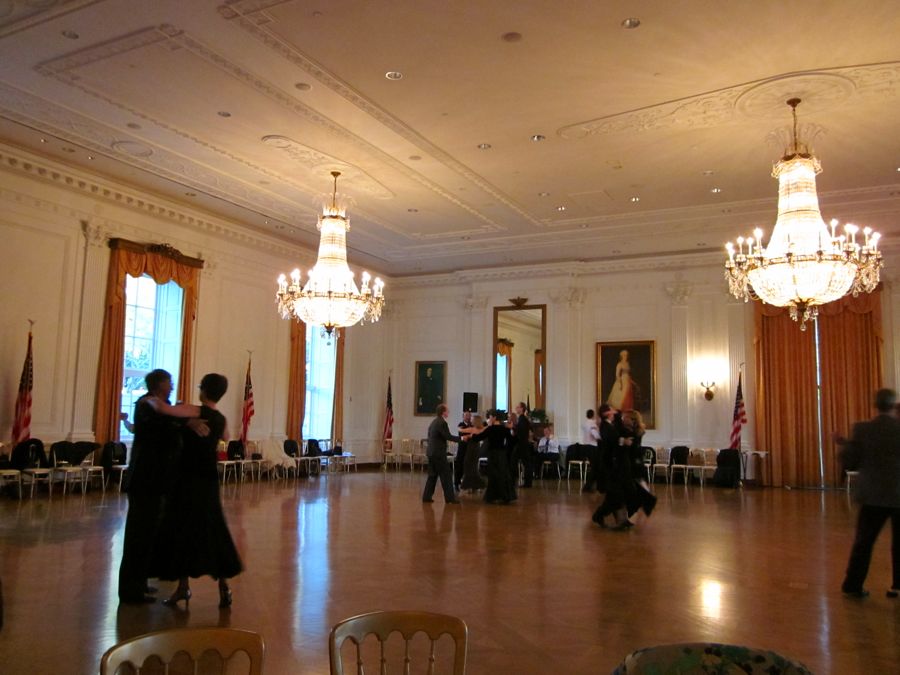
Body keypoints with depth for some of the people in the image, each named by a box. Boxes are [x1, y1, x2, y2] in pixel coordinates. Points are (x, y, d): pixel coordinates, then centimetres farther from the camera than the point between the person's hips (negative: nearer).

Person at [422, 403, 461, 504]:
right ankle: (450, 498, -1)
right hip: (439, 453, -9)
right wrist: (461, 438, -10)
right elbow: (448, 436, -18)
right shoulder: (442, 422, -15)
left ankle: (427, 496, 12)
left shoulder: (433, 422, 14)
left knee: (432, 475, 12)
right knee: (446, 476, -3)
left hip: (431, 452, 9)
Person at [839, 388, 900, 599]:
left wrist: (845, 445, 11)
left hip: (873, 495, 1)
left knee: (863, 542, 9)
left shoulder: (862, 429, -8)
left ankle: (853, 584, 14)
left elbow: (848, 463, -6)